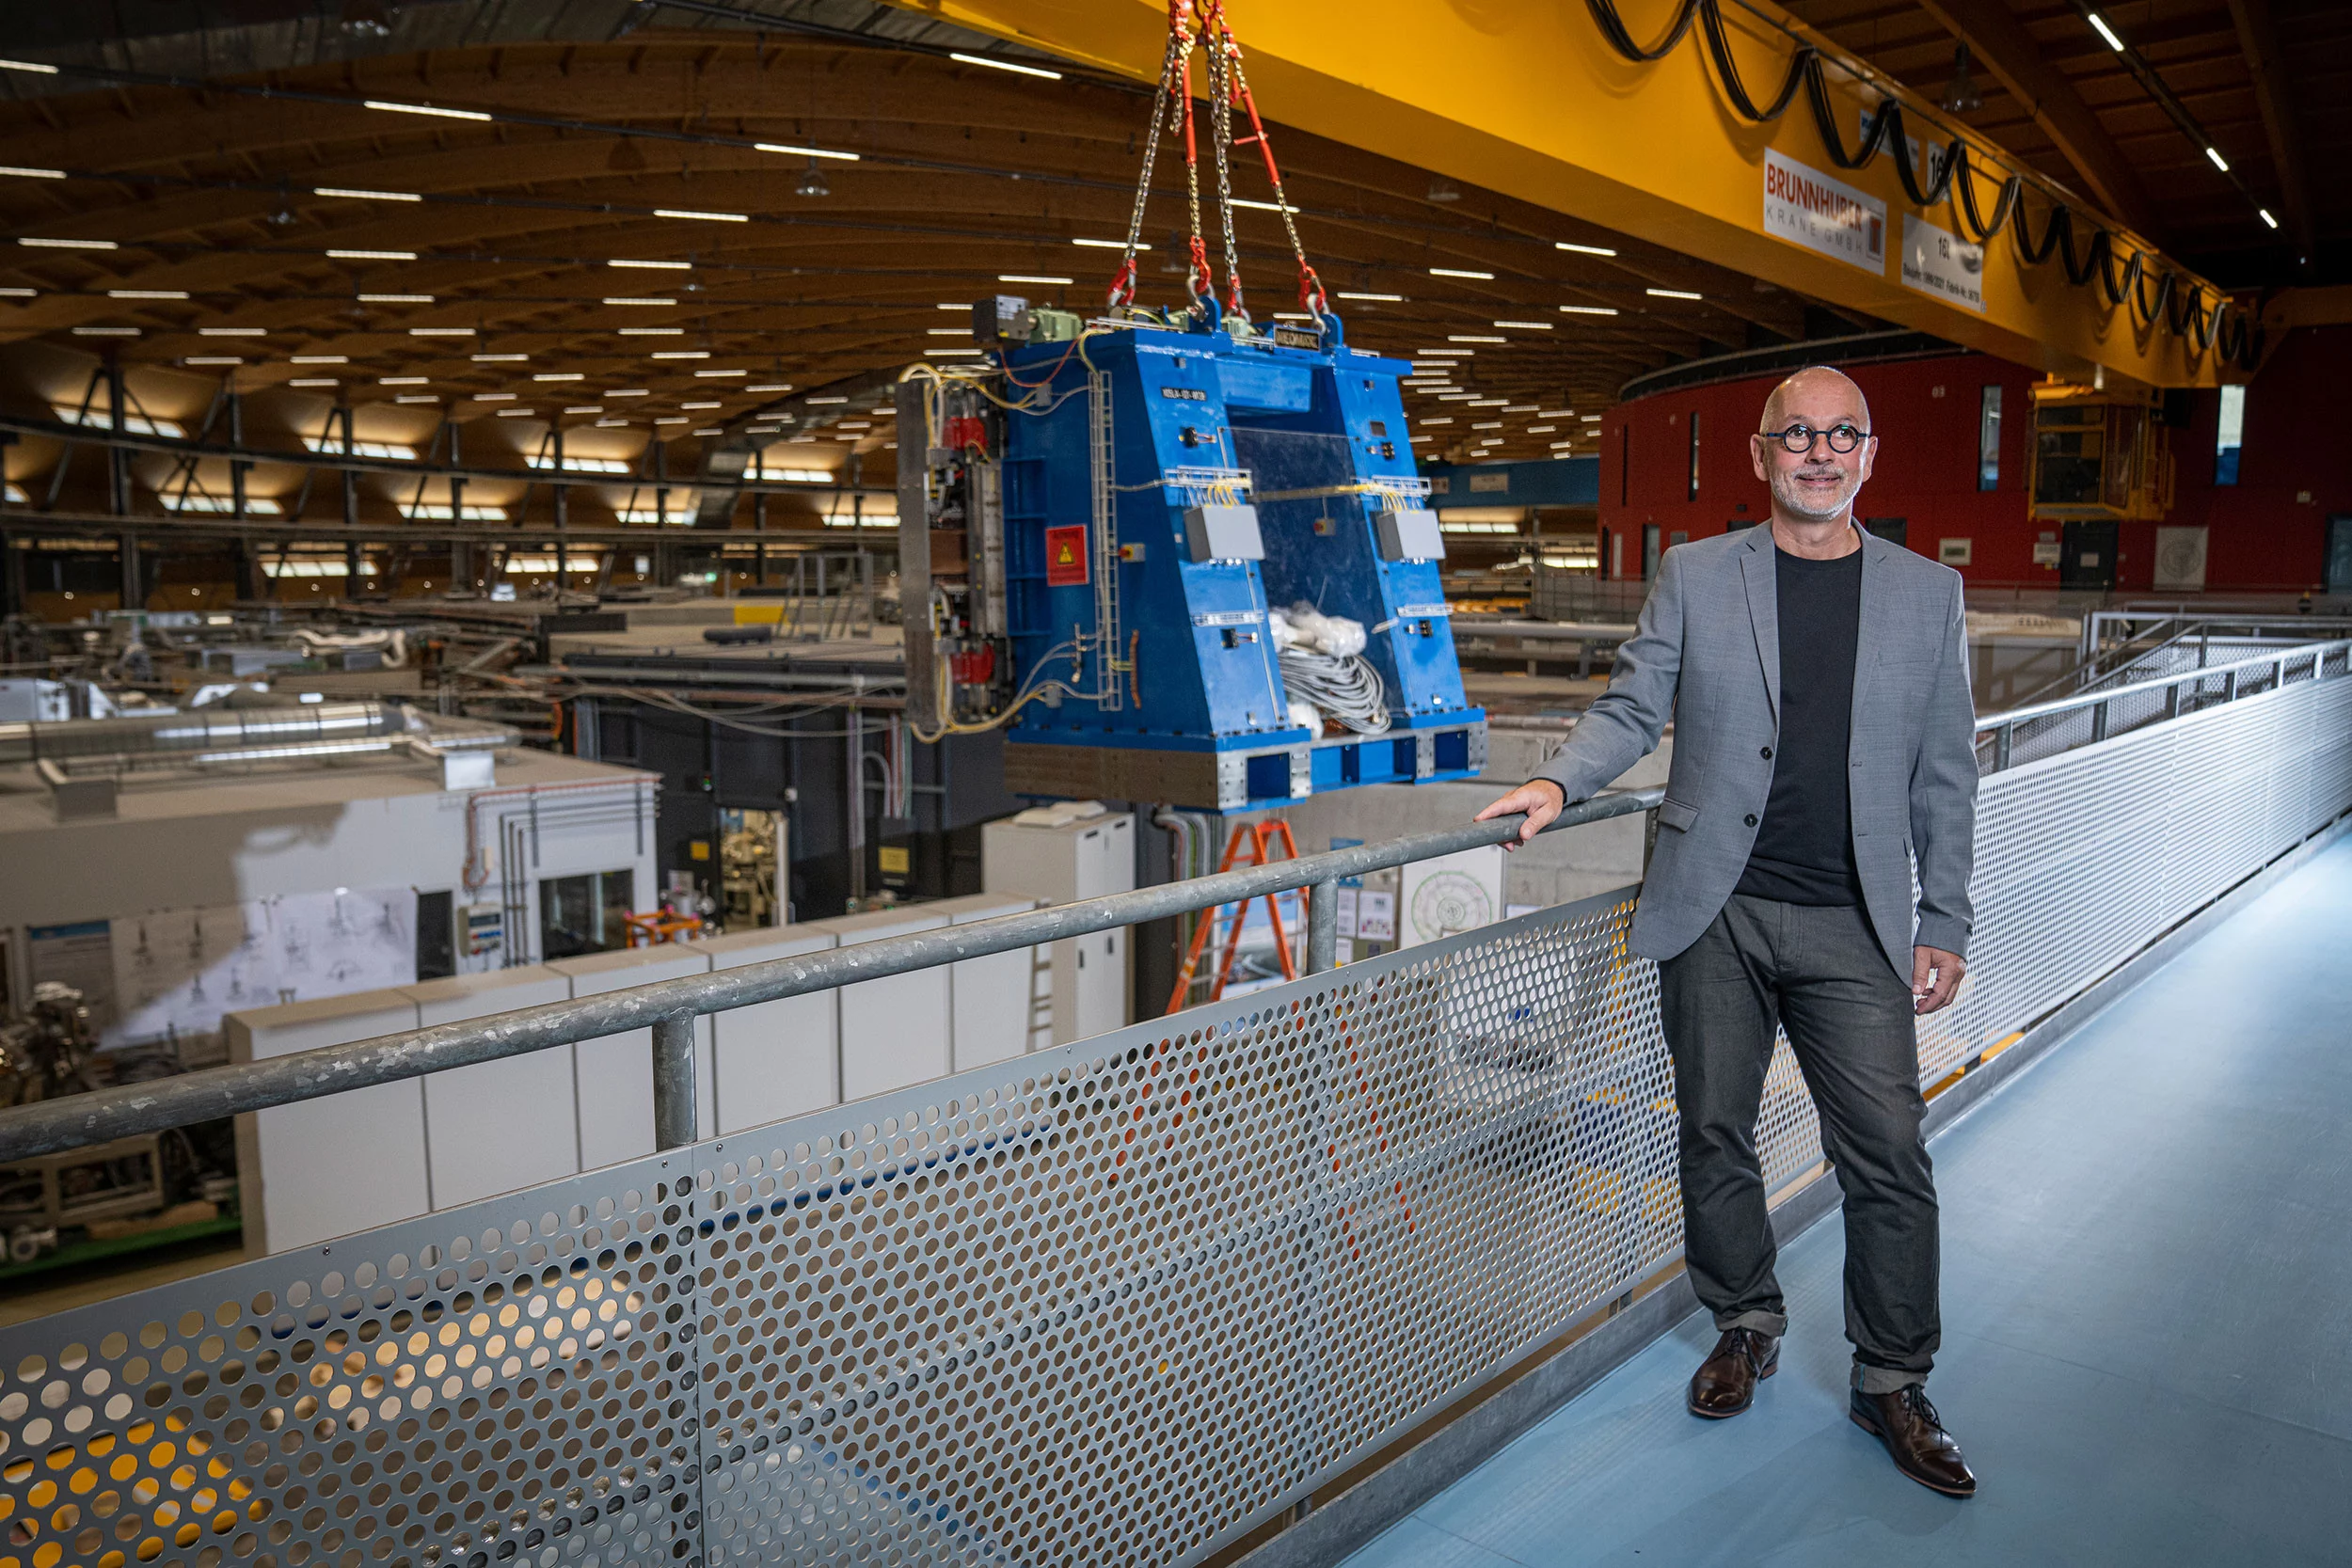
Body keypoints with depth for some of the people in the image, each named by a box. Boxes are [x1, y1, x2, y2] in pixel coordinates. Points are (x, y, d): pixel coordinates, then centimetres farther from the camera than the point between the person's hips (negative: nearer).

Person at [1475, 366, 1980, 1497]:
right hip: (1716, 909, 0)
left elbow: (1945, 775, 8)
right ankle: (1746, 1329, 33)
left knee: (1889, 1157, 1)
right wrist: (1559, 781, -15)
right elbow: (1631, 707, 5)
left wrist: (1943, 925, 5)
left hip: (1854, 927, 0)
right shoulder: (1695, 575, 5)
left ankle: (1893, 1384, 20)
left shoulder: (1927, 592, 7)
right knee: (1715, 1135, 11)